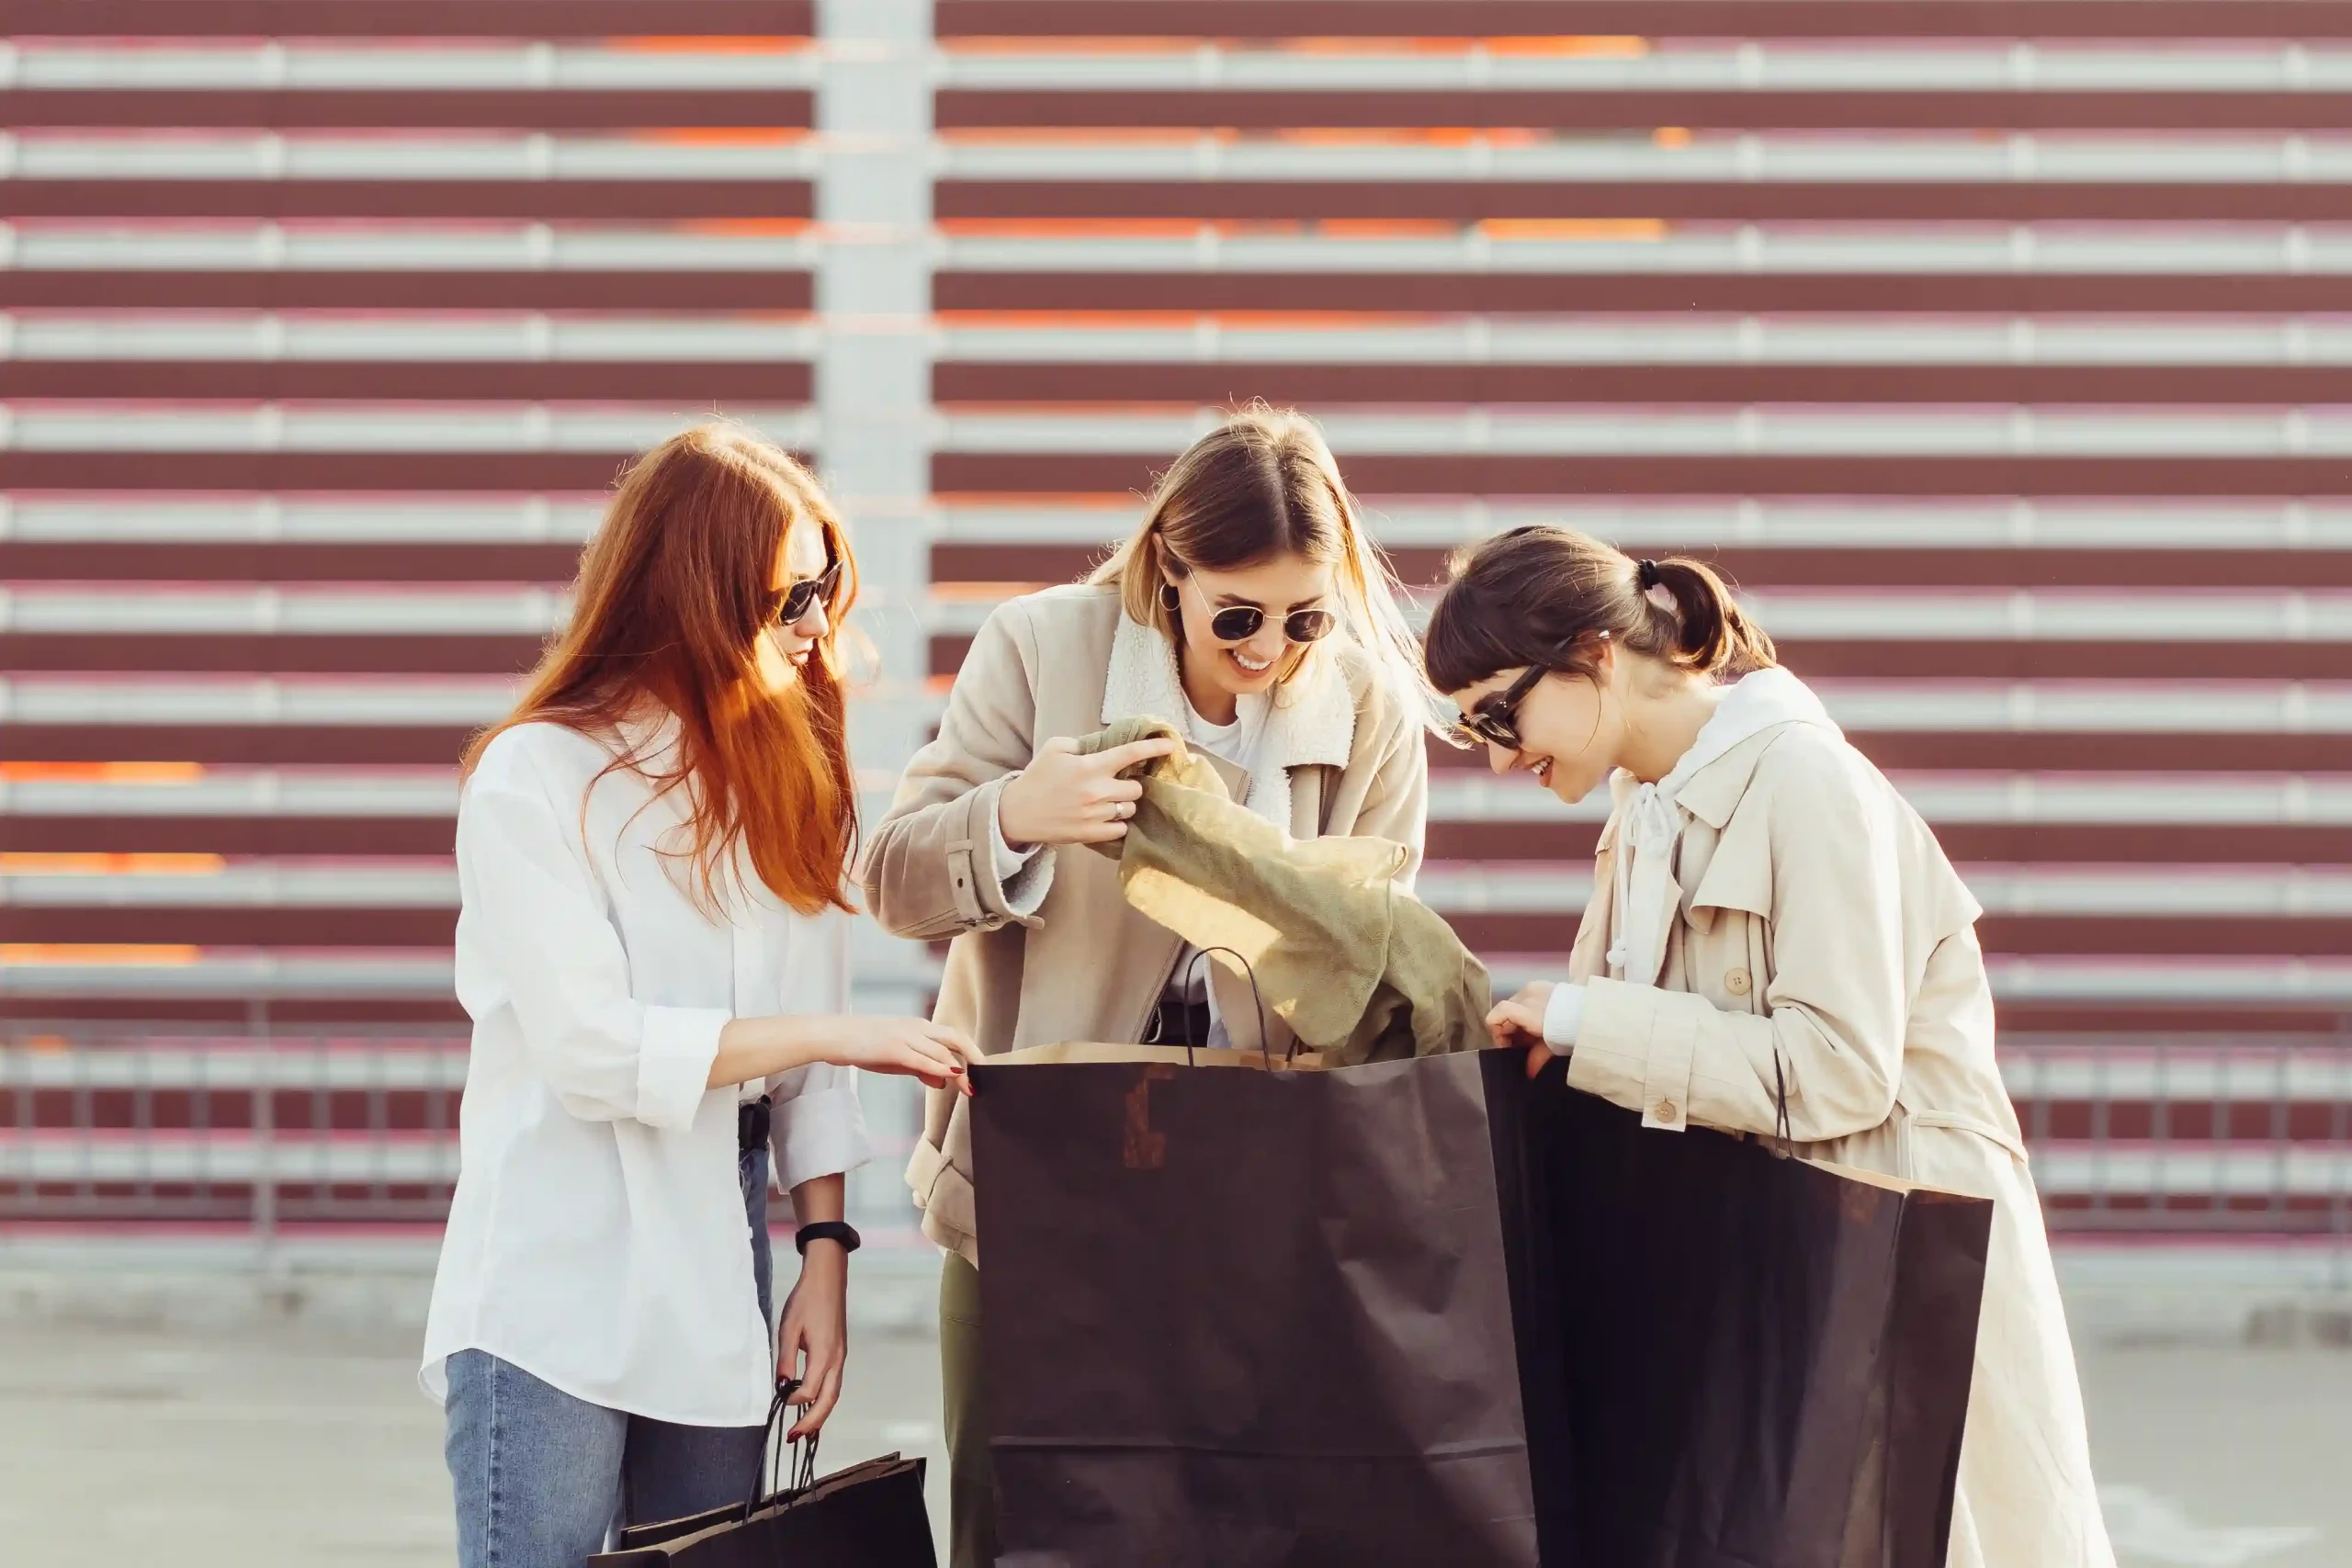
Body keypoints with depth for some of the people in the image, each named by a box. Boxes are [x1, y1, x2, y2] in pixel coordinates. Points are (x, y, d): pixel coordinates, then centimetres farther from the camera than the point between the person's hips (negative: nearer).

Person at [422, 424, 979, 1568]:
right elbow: (587, 1045, -15)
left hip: (718, 1280, 5)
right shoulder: (535, 776, -6)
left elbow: (808, 1066, 9)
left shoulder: (787, 779, 11)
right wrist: (834, 1035, -15)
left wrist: (825, 1251, 2)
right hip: (555, 1291, -5)